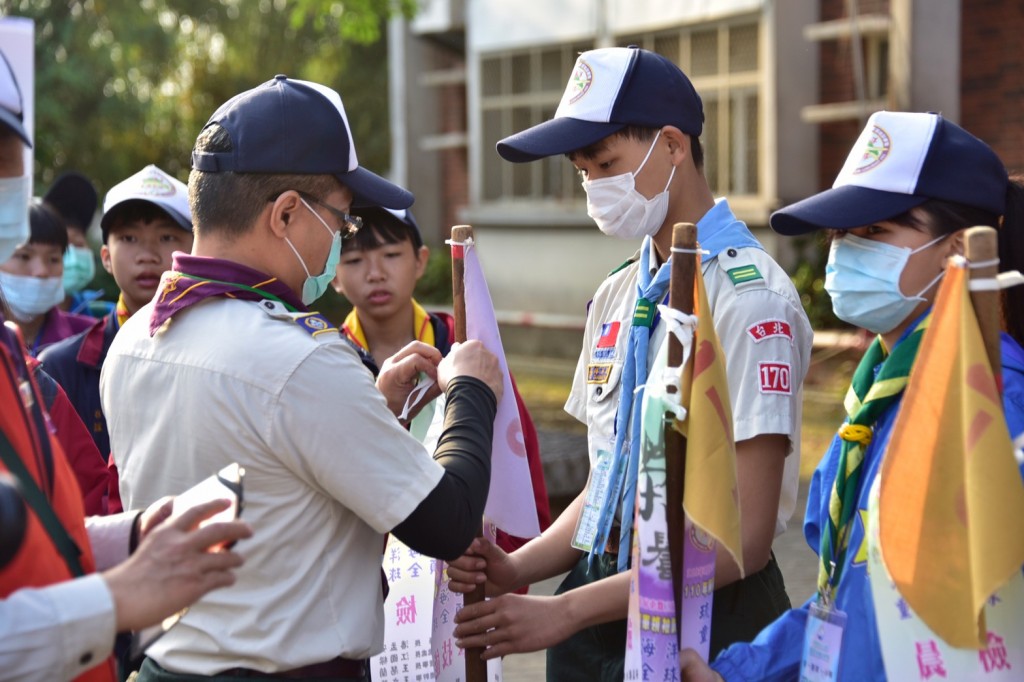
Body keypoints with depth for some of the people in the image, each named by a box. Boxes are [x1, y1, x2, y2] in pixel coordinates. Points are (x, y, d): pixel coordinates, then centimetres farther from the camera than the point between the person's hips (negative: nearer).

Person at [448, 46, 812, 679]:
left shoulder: (750, 299, -15)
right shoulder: (616, 296, 10)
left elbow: (745, 538, -18)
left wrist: (566, 611, -18)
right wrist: (517, 569, -3)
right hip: (602, 597, 7)